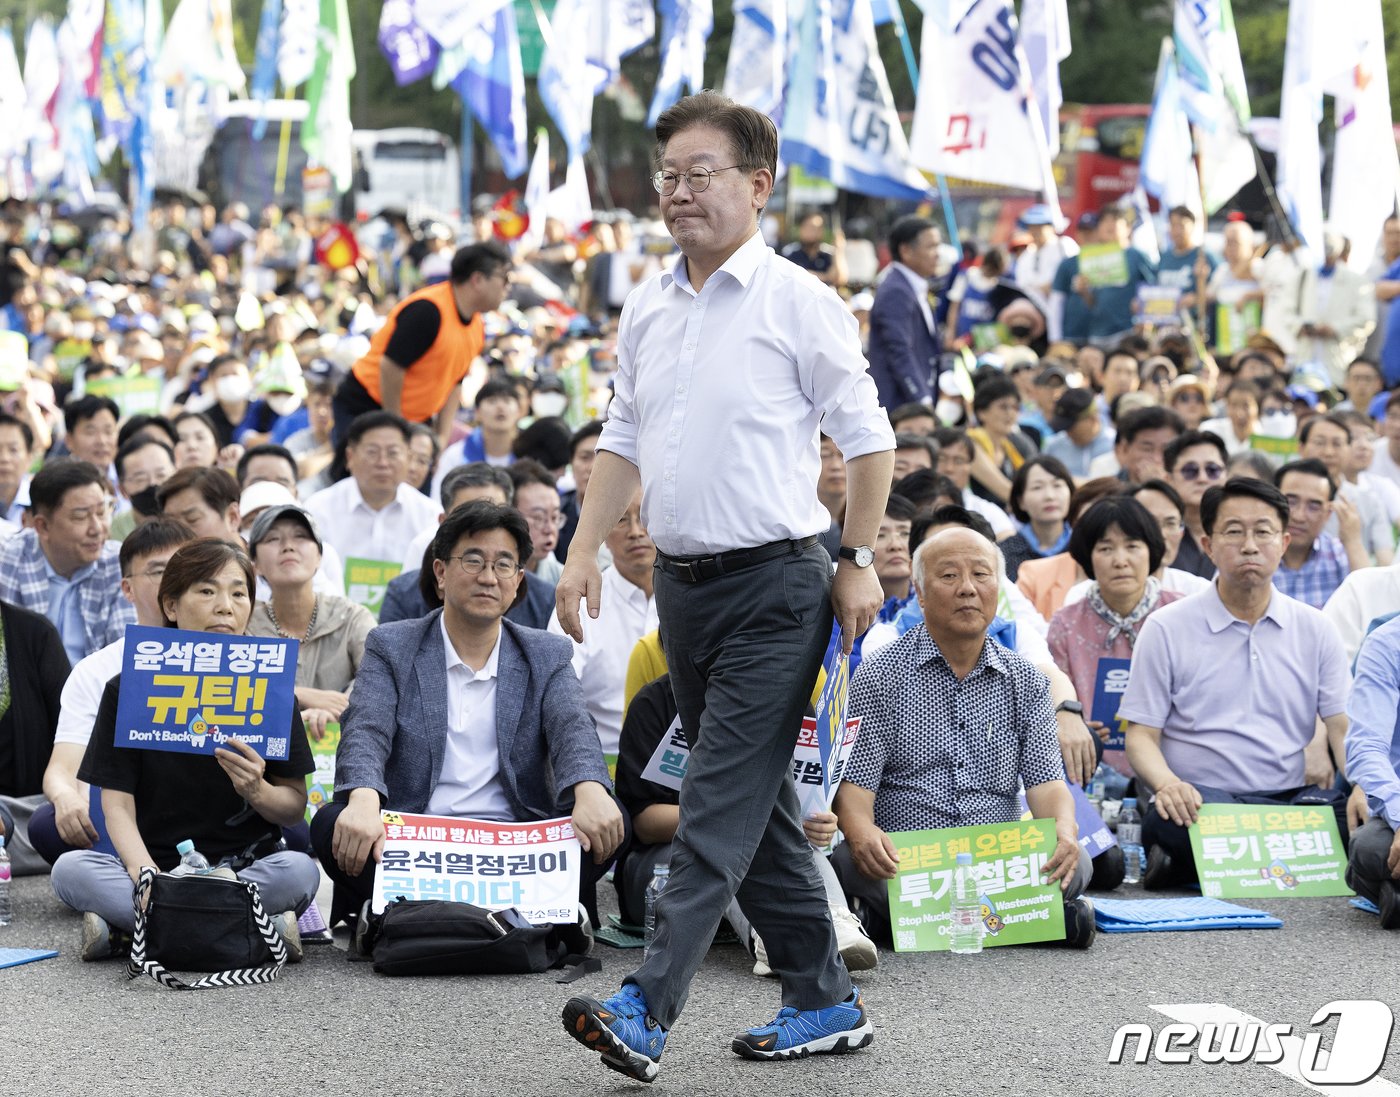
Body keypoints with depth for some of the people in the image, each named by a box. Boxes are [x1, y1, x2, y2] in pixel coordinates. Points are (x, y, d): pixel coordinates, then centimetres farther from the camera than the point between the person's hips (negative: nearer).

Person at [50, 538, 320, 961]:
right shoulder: (128, 690, 3)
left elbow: (295, 806, 4)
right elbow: (118, 805, -4)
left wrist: (258, 792, -21)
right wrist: (145, 876, -24)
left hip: (246, 866, 0)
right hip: (153, 864, 0)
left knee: (299, 870, -32)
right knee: (69, 869, -29)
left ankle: (125, 927, -27)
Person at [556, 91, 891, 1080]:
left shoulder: (799, 303, -7)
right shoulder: (646, 310, 11)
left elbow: (869, 437, -4)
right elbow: (623, 442, 18)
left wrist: (859, 562, -5)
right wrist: (585, 551, 9)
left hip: (775, 586, -7)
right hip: (682, 581, 7)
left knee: (721, 803, -11)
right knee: (759, 803, 11)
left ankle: (647, 1010, -16)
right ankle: (825, 1004, 21)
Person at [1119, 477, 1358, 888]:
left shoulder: (1313, 629, 14)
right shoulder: (1166, 629, 6)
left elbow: (1343, 725, 8)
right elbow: (1141, 735, 2)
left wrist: (1363, 786, -14)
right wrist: (1167, 784, -21)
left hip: (1294, 797, 4)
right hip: (1201, 799, -4)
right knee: (1165, 820, -41)